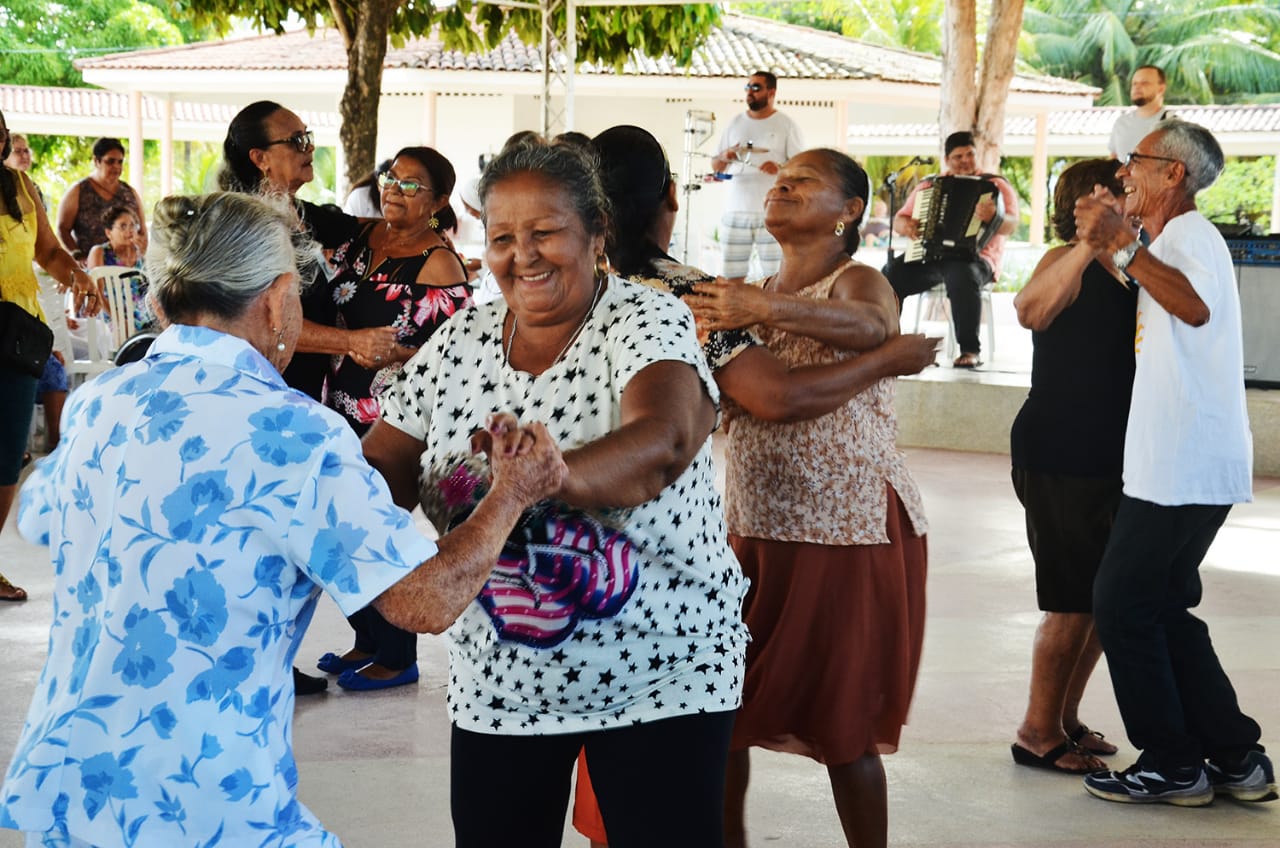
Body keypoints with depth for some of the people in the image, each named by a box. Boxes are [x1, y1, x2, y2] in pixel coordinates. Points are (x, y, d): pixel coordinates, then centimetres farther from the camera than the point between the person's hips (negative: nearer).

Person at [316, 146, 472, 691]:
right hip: (344, 410, 7)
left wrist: (397, 355, -23)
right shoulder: (364, 235, 8)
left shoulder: (438, 265, -14)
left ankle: (397, 657, 15)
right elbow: (331, 299, 22)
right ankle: (367, 641, 30)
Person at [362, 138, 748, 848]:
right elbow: (383, 465, 3)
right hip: (497, 683, 4)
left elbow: (663, 442, -32)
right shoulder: (460, 341, 3)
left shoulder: (647, 323, -12)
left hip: (660, 676, -4)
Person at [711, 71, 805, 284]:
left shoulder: (786, 126, 3)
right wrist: (723, 157, -5)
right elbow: (715, 166, 18)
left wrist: (780, 169, -21)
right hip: (735, 212, 4)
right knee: (733, 277, 0)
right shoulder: (735, 123, 15)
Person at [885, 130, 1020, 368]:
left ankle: (971, 350, -30)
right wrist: (905, 226, -6)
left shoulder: (995, 185, 6)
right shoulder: (928, 185, 18)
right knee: (891, 275, -24)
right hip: (926, 256, 4)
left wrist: (994, 217, -33)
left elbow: (1011, 224, -9)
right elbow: (899, 219, 19)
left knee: (963, 276, -39)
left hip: (973, 257, -4)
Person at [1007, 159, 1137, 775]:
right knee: (1074, 601, -5)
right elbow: (1031, 311, -33)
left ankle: (1064, 717, 26)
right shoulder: (1065, 262, -10)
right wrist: (1090, 243, -38)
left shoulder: (1125, 277, 13)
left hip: (1106, 459, 9)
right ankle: (1039, 732, 6)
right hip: (1058, 458, -9)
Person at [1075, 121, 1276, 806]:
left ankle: (1171, 764, 4)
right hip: (1177, 465, 10)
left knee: (1123, 606, -4)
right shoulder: (1170, 241, 21)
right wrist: (1109, 246, 22)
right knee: (1164, 610, 15)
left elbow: (1196, 307, -35)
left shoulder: (1190, 235, -11)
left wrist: (1123, 245, -34)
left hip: (1183, 468, -10)